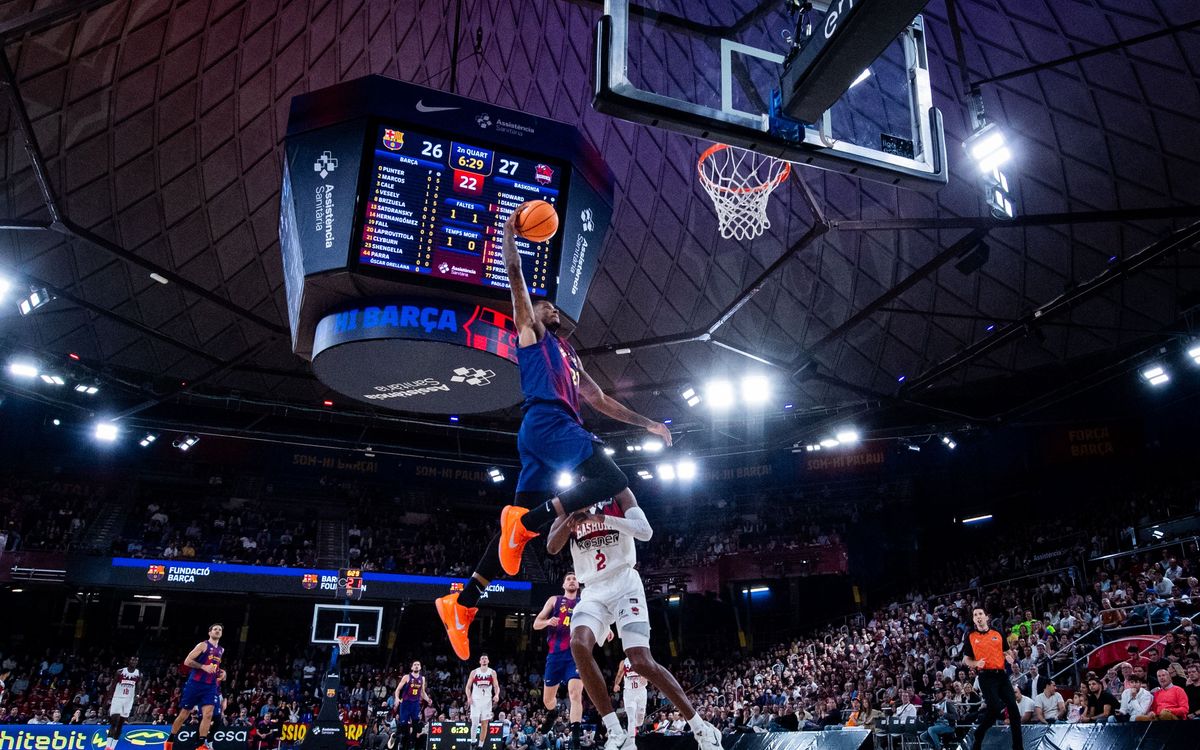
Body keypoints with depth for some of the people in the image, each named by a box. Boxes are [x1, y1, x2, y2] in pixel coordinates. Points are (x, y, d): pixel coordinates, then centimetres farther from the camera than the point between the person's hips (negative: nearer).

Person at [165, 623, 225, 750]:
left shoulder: (221, 650, 16)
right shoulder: (203, 645, -5)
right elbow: (187, 661, -11)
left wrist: (220, 671, 13)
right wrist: (203, 667, -20)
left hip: (210, 686, 5)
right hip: (195, 683, -5)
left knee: (208, 714, -10)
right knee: (184, 714, 5)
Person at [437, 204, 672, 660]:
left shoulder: (571, 360, 35)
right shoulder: (531, 331, 15)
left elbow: (602, 401, 34)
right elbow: (514, 274, 6)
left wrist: (646, 424, 29)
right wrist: (510, 230, 6)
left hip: (550, 430, 8)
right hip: (546, 421, -8)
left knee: (523, 520, 2)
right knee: (613, 481, -20)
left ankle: (463, 602, 2)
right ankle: (528, 520, -24)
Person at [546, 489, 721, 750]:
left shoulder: (618, 493, 2)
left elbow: (646, 532, -12)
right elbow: (551, 547, -1)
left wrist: (604, 518, -24)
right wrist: (571, 519, -20)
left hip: (623, 583, -3)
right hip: (593, 590, 3)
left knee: (641, 661, -16)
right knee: (578, 645, -25)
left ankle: (701, 728, 1)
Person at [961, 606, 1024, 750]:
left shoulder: (997, 633, 11)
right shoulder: (970, 636, 3)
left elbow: (1006, 651, 20)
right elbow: (966, 659, 7)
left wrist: (1009, 657, -3)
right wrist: (976, 663, -14)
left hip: (1002, 674, 4)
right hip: (986, 677, -4)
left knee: (1013, 707, -1)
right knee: (994, 708, -13)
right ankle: (978, 737, 9)